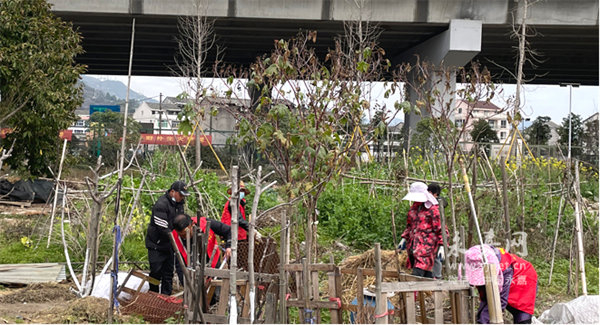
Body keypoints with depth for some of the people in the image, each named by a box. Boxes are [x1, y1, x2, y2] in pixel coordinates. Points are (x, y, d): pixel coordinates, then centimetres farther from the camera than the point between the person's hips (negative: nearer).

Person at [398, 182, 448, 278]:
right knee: (426, 275, 10)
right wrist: (404, 238, 21)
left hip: (426, 246, -7)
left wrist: (442, 246, -14)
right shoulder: (414, 207, 14)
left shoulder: (433, 209, -8)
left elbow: (441, 229, -7)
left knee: (416, 275, -15)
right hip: (413, 246, 7)